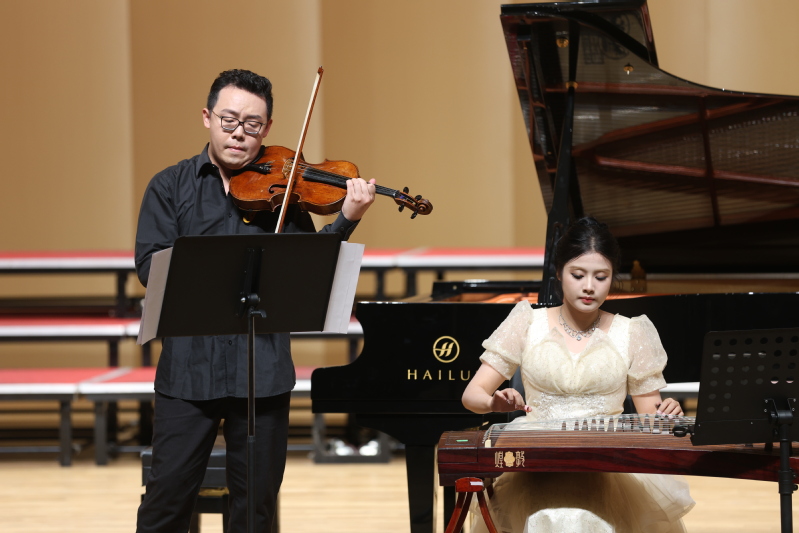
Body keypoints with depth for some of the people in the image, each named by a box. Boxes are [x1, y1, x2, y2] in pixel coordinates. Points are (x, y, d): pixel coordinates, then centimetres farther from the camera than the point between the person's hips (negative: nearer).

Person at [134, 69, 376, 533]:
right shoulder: (171, 187, 6)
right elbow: (150, 264, -6)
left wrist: (348, 220, -15)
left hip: (263, 369, 1)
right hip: (189, 364, -1)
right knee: (168, 493, 0)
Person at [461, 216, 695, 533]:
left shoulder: (630, 334, 12)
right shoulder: (529, 325, 10)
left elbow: (649, 417, 12)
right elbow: (472, 394, 6)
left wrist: (664, 415, -13)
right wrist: (494, 402, -18)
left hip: (611, 467, 0)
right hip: (536, 468, 0)